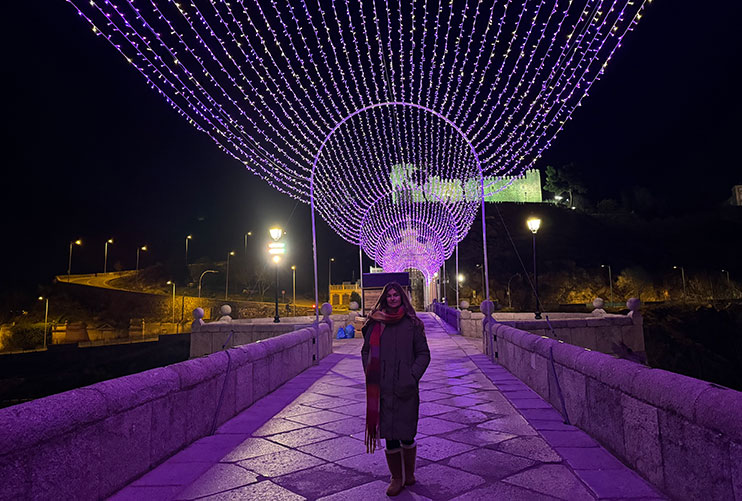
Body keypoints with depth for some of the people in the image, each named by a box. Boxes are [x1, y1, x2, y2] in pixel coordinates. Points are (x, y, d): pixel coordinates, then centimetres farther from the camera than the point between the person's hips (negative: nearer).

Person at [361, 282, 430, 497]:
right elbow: (366, 351, 12)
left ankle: (409, 474, 29)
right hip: (383, 388, 1)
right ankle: (396, 478, 21)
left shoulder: (411, 323, 2)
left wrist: (412, 377, -8)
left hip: (405, 388, -1)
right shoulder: (375, 323, 7)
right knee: (389, 435, 4)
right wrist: (371, 376, 0)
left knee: (406, 434, 5)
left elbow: (424, 354, 3)